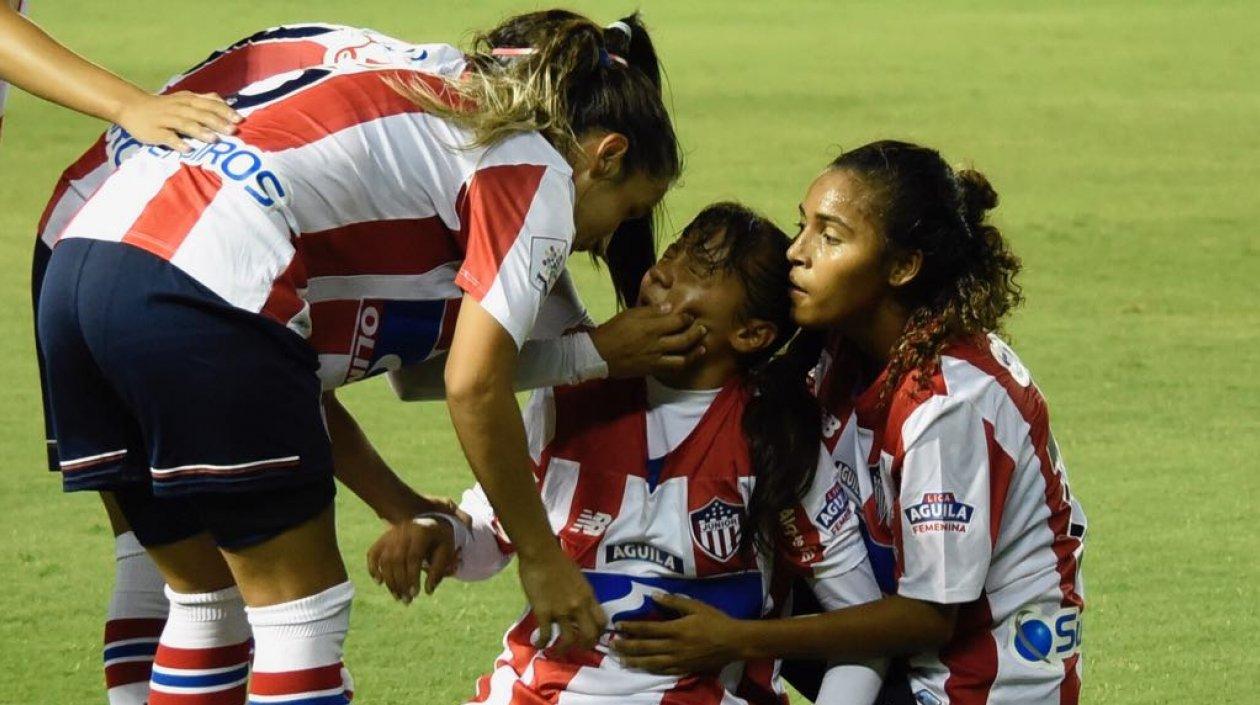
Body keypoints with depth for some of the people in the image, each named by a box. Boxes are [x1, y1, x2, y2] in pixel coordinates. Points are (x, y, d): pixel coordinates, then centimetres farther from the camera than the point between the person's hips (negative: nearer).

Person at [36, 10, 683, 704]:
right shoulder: (538, 172, 8)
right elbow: (473, 387, -4)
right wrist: (540, 553, 8)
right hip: (200, 298, -9)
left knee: (206, 599, 20)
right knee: (301, 617, 3)